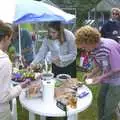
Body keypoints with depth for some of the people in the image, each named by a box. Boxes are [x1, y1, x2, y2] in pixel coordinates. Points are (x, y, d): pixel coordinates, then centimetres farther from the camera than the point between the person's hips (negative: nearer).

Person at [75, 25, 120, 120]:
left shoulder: (109, 47, -31)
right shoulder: (93, 50, -6)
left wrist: (101, 77, -23)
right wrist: (91, 75, -6)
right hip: (107, 78, 7)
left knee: (109, 108, 2)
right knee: (101, 101, 17)